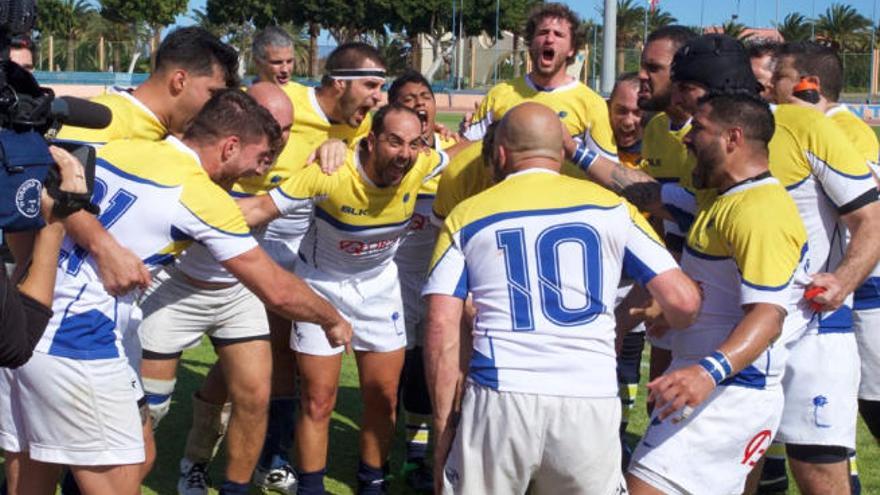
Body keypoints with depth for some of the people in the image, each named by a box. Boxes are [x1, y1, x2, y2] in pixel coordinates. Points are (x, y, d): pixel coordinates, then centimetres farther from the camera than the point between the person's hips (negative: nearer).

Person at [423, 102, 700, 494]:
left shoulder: (467, 217, 9)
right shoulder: (611, 207, 9)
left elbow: (442, 329, 2)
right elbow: (681, 300, 5)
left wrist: (443, 423, 7)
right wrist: (662, 321, 28)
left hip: (499, 401, 0)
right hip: (590, 404, 1)